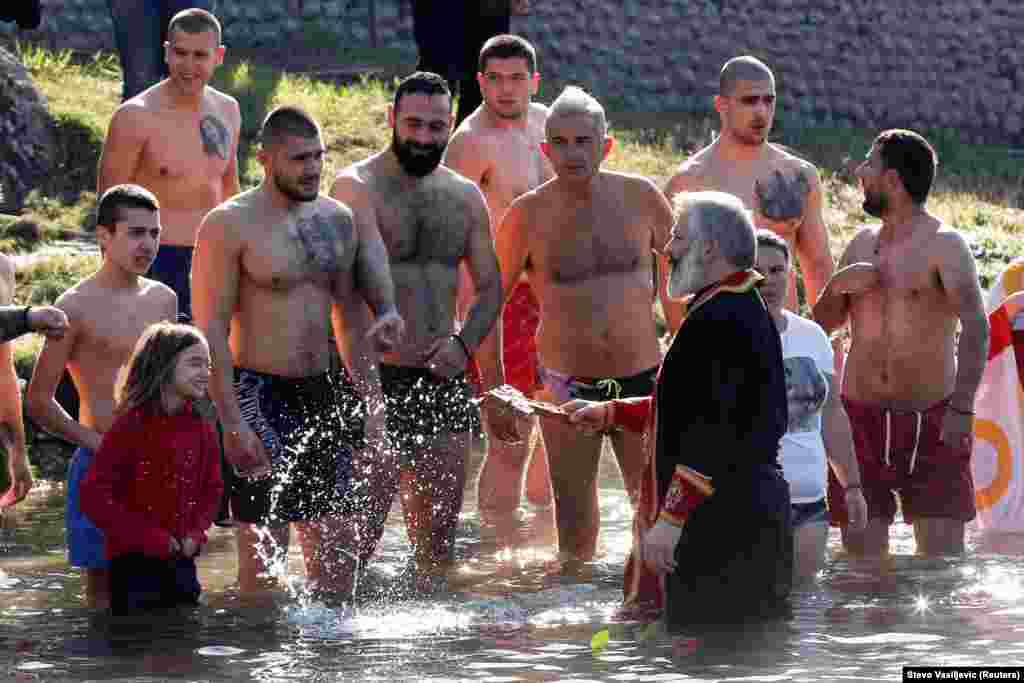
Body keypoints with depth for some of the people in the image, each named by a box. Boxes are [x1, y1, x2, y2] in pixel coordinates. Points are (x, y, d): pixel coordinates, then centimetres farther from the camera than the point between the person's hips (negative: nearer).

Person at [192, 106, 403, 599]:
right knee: (264, 550, -7)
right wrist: (232, 422, -18)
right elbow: (211, 329, -12)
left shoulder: (338, 220, 11)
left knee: (340, 545, 5)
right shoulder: (231, 225, -8)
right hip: (260, 397, -6)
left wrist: (372, 402, 11)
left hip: (320, 393, 6)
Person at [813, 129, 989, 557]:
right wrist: (837, 287, -3)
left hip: (930, 420, -5)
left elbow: (975, 326, -15)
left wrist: (962, 409, -25)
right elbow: (820, 326, 19)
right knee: (861, 555, 1)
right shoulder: (862, 245, 13)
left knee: (943, 554, -7)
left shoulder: (943, 245, -6)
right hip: (863, 415, 5)